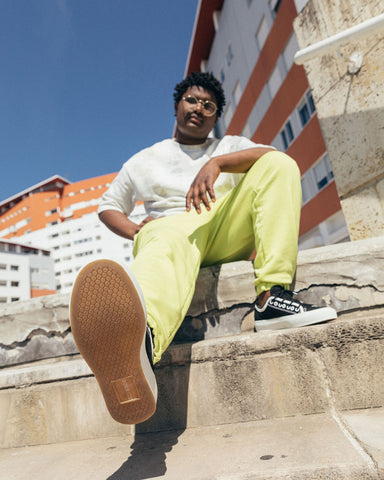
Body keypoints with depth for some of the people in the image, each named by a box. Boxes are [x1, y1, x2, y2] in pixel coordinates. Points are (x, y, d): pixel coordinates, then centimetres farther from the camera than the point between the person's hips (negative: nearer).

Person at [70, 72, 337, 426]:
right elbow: (108, 206, 25)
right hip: (171, 226, -2)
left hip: (228, 230, 3)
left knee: (280, 164, -15)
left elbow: (272, 156, 4)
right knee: (168, 244, -38)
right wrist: (136, 232, 1)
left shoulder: (229, 145, 26)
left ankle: (272, 298, -34)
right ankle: (138, 342, -76)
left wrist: (216, 162, -16)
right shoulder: (145, 161, 25)